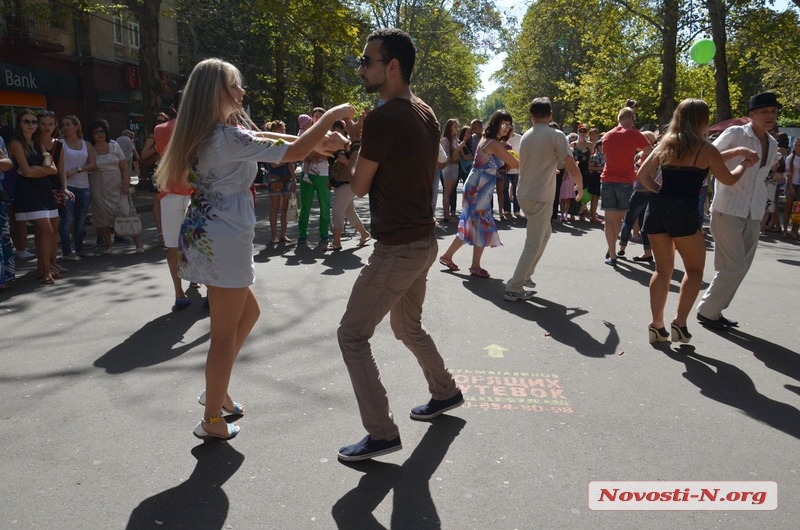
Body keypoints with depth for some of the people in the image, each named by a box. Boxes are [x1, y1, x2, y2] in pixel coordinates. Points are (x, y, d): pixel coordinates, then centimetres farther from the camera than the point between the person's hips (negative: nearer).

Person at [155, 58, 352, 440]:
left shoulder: (206, 134, 11)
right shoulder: (230, 137, -18)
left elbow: (259, 139, 17)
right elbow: (297, 152, -20)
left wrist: (320, 140, 12)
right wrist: (332, 115, -7)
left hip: (207, 238, 10)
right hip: (224, 241, -10)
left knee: (248, 313, 24)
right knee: (225, 334, 2)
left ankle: (216, 391, 33)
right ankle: (212, 421, 16)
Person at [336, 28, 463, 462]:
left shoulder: (383, 118, -19)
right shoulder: (425, 114, 9)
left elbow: (359, 186, -11)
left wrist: (355, 141, 5)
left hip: (398, 248, -9)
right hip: (423, 239, 9)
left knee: (352, 334, 0)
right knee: (407, 326, 26)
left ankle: (382, 433, 6)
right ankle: (445, 392, 42)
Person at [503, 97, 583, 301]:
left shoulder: (525, 137, 10)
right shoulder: (556, 135, -11)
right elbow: (572, 169, -14)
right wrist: (580, 186, 4)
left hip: (524, 194, 8)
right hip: (540, 197, -8)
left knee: (545, 233, 25)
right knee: (533, 244, 0)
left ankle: (526, 275, 26)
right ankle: (514, 288, 1)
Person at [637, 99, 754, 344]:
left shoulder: (666, 144, 12)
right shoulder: (706, 149, 0)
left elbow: (642, 175, 11)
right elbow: (728, 180, 14)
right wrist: (744, 165, 32)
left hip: (657, 208, 5)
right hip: (683, 211, -5)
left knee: (663, 269, 14)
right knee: (694, 269, 12)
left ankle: (656, 325, 11)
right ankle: (679, 323, 4)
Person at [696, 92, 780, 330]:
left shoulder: (772, 144, 12)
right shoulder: (735, 133, -8)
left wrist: (761, 210, 22)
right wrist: (735, 152, -26)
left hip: (753, 214, 7)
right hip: (728, 210, -7)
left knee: (742, 267, 8)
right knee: (734, 266, -10)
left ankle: (715, 310, 18)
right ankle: (706, 311, 4)